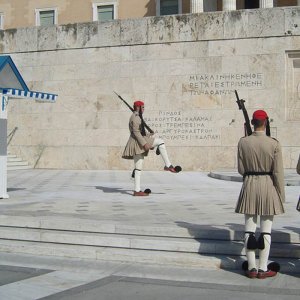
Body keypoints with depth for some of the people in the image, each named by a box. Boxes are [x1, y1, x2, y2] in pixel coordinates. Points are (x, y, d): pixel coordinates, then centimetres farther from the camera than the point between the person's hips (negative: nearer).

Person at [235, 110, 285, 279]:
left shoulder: (243, 142, -3)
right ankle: (263, 269, 9)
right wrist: (282, 195, -1)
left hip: (249, 186, 2)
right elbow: (278, 173, -9)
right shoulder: (274, 144, -10)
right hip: (268, 186, -2)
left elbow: (241, 169, 1)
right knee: (266, 230, 6)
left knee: (250, 229, 9)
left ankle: (252, 268, 13)